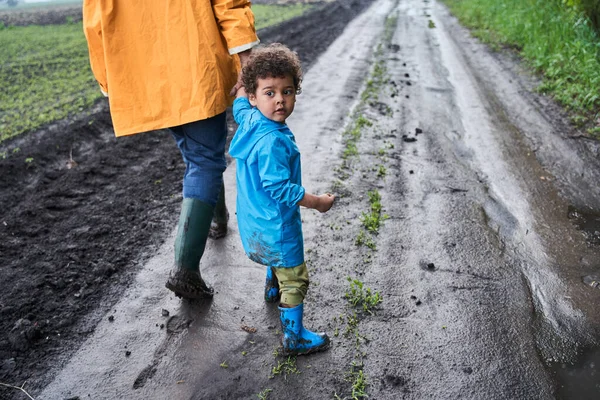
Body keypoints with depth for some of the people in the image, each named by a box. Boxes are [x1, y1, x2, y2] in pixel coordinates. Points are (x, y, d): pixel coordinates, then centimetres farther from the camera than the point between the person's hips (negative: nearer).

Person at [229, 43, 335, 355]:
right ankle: (294, 338, 20)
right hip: (275, 226, -10)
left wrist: (246, 80, 32)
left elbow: (239, 104, 21)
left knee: (279, 261, 37)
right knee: (295, 280, 7)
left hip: (252, 219, 10)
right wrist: (317, 202, -20)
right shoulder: (274, 142, -32)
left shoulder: (248, 119, -4)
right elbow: (279, 188, -31)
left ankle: (272, 289, 63)